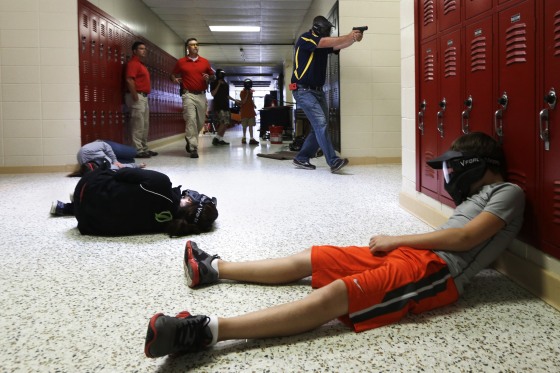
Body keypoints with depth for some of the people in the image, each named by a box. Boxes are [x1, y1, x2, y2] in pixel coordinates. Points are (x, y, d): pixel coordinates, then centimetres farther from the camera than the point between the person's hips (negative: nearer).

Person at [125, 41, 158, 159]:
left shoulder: (141, 64, 20)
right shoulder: (133, 63, -10)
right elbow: (129, 80, -21)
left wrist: (144, 96, 15)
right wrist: (135, 97, -22)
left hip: (144, 97, 10)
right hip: (138, 97, -10)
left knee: (145, 125, 13)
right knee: (138, 125, -9)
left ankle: (144, 148, 20)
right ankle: (138, 150, -8)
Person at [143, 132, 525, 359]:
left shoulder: (508, 193, 2)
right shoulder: (479, 196, 30)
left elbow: (465, 237, -12)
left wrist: (395, 240, -8)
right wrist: (393, 244, 4)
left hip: (435, 269, -9)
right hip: (412, 255, 9)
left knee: (334, 296, -29)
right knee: (308, 260, 5)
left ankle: (207, 330, -42)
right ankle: (214, 269, 14)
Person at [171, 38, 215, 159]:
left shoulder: (205, 61, 10)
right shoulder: (181, 62, 5)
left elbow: (213, 76, 19)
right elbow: (173, 75, 16)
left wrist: (209, 78, -3)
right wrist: (175, 79, -6)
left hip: (202, 95, 3)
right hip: (188, 95, -3)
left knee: (201, 121, 9)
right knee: (191, 120, -14)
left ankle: (190, 140, 35)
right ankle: (193, 148, -12)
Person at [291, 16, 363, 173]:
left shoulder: (325, 44, 12)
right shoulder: (305, 39, -9)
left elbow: (339, 45, -4)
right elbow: (329, 42, -22)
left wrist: (354, 38, -23)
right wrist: (349, 36, -21)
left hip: (318, 91, 8)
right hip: (303, 91, -8)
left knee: (320, 126, 5)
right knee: (321, 122, -18)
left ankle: (301, 159, 16)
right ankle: (333, 161, -22)